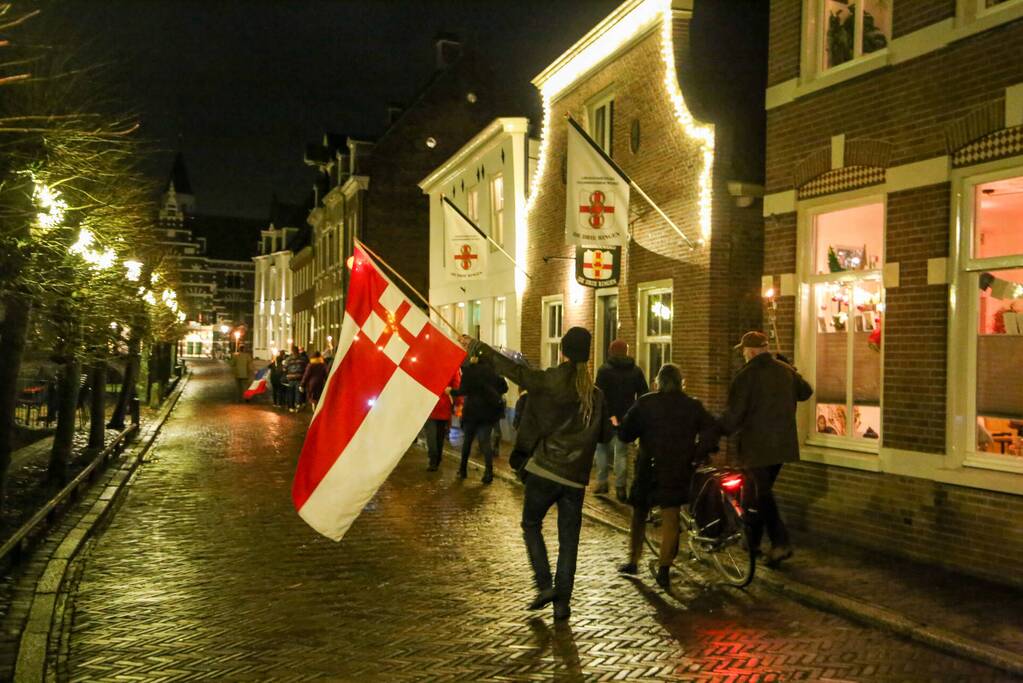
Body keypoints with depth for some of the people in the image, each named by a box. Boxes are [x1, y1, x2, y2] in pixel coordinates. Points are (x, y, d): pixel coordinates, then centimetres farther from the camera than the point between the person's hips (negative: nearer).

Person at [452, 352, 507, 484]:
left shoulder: (469, 370, -6)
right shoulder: (492, 370, 6)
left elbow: (463, 390, -10)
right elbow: (504, 387, 6)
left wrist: (451, 391, 6)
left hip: (472, 409, -2)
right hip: (489, 410, 2)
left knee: (467, 439, 13)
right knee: (485, 440, 3)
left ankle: (463, 470, 20)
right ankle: (489, 471, -12)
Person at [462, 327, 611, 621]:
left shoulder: (550, 381, -10)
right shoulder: (596, 395, 2)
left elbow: (512, 369, -7)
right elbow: (605, 435, 10)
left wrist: (476, 346, 1)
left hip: (545, 470, -3)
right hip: (576, 478, 3)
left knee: (531, 525, 17)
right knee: (568, 540, 11)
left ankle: (545, 585, 6)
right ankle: (562, 601, 13)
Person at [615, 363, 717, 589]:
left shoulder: (645, 403, -3)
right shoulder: (693, 405, 2)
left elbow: (625, 433, -5)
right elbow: (711, 429, -5)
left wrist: (619, 426, 16)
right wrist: (698, 455, 1)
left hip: (649, 467, 0)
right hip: (679, 470, 1)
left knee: (639, 513, 16)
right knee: (671, 517, 4)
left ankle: (633, 561, 23)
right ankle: (664, 568, -3)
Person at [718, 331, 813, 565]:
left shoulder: (747, 375, -14)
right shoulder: (786, 370, 6)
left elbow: (734, 413, -17)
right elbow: (806, 391, 23)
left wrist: (721, 432, -2)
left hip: (757, 444, -7)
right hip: (783, 443, 7)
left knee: (763, 492, 1)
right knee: (763, 489, 19)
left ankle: (781, 543, -8)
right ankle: (753, 538, 28)